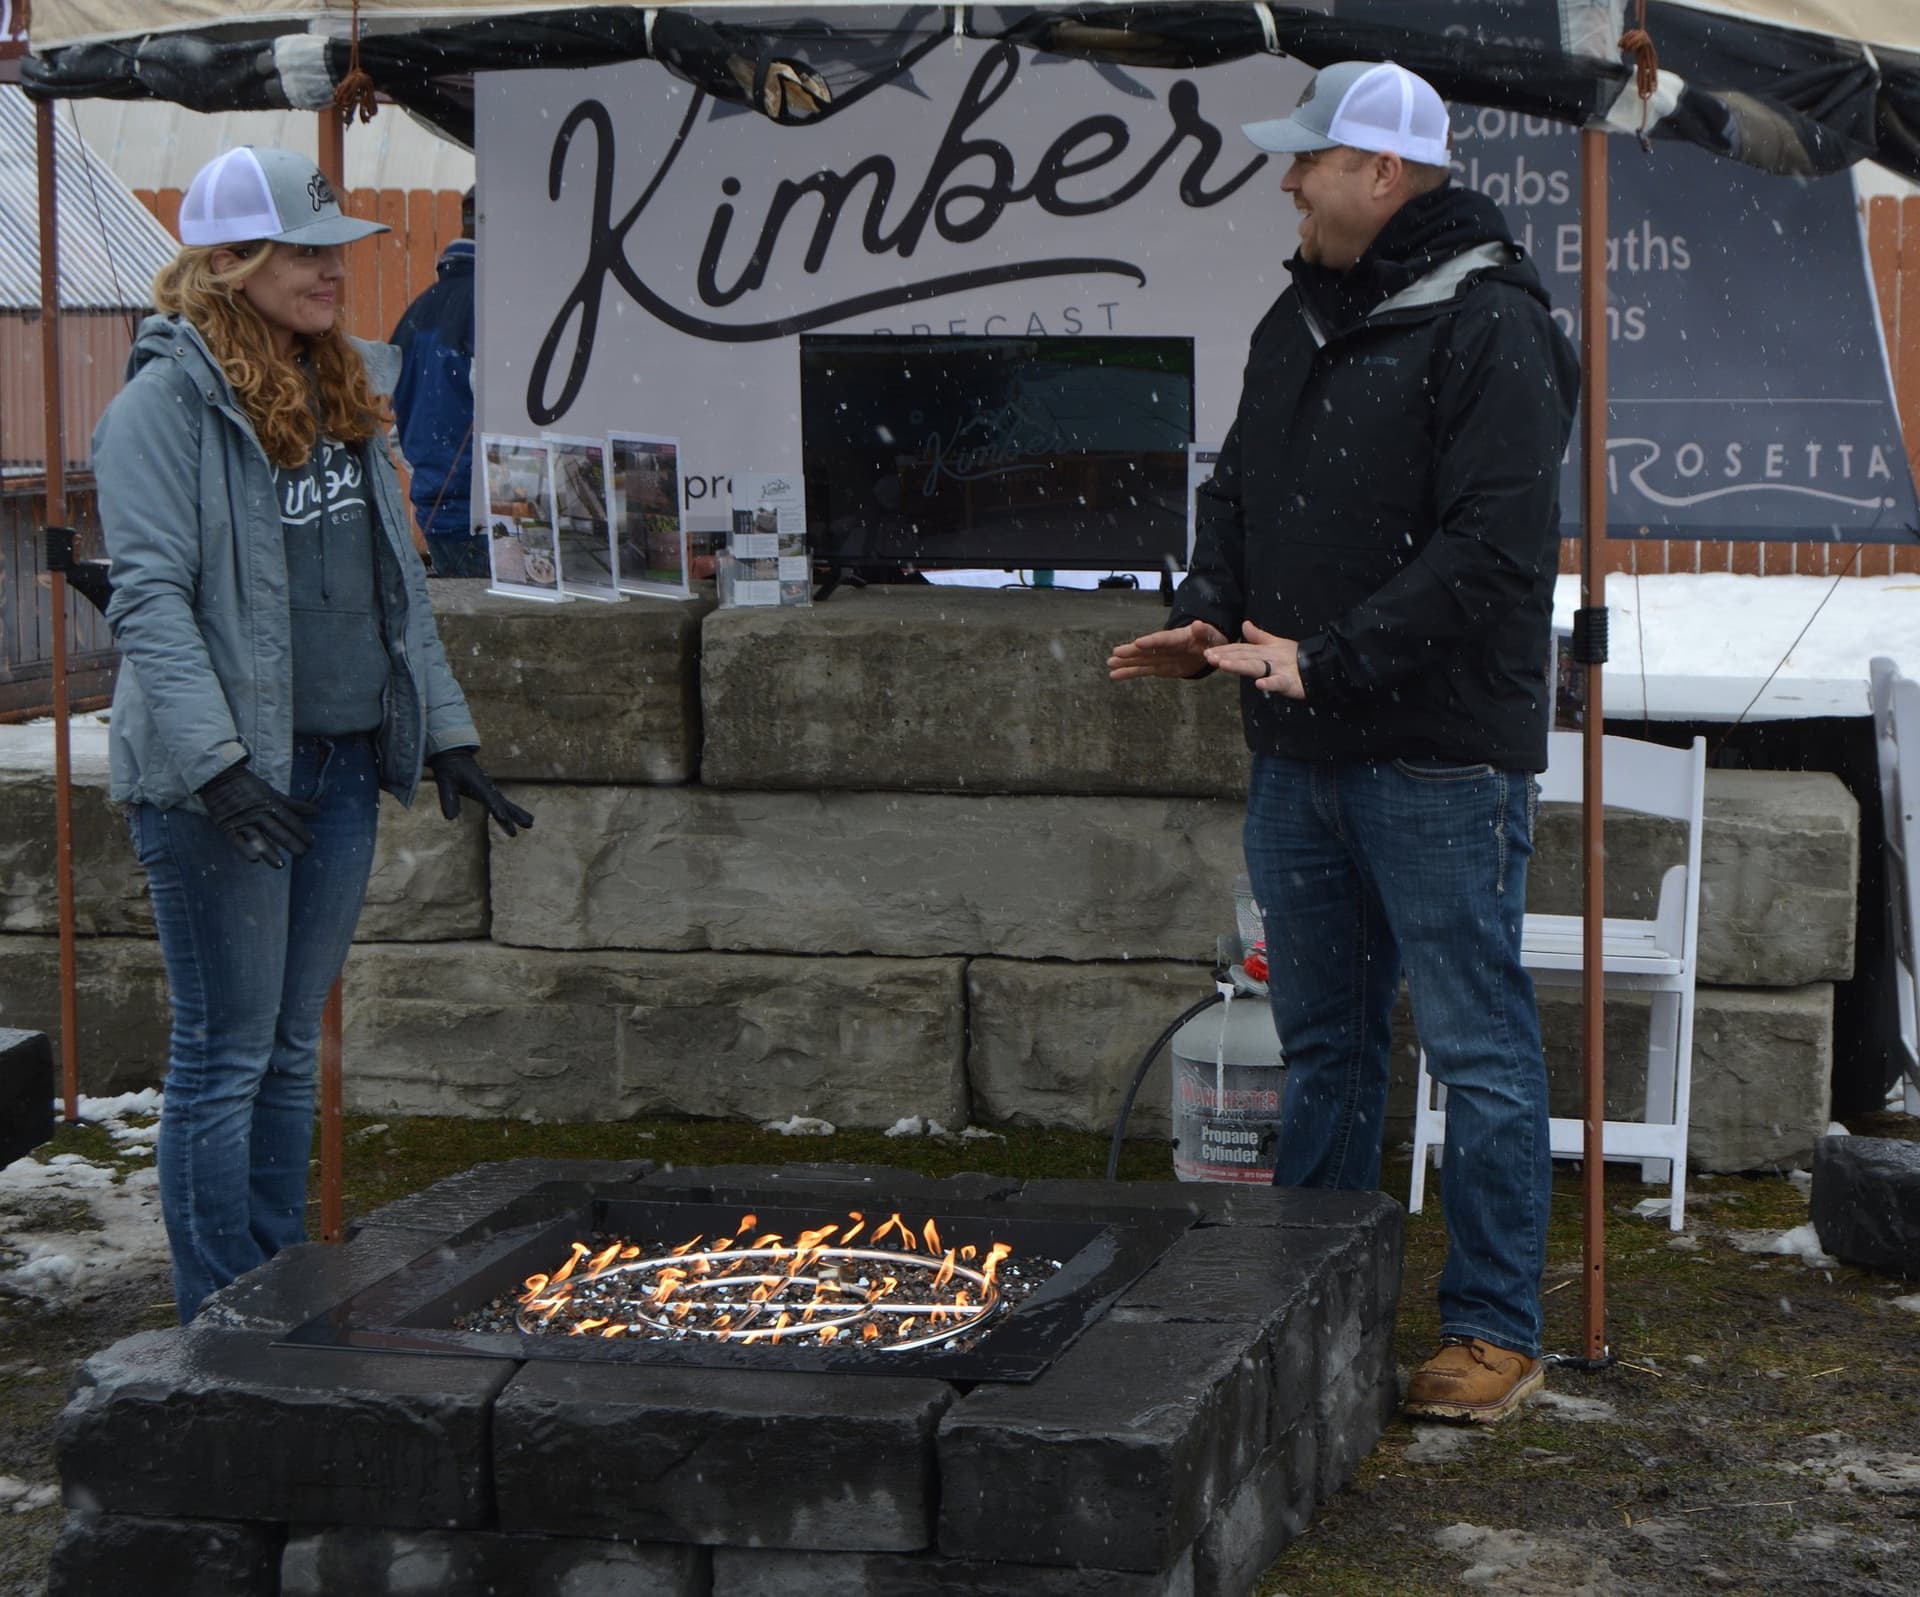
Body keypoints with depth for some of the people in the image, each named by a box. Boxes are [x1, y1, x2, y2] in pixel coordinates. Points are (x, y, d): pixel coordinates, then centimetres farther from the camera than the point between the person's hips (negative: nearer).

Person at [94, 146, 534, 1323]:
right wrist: (216, 762, -26)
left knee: (292, 1047, 14)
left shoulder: (344, 390, 14)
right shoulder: (167, 403, -10)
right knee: (226, 1053, 0)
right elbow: (149, 595, -17)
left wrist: (446, 731, 16)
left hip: (343, 763, 7)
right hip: (224, 782, -7)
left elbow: (396, 578, 20)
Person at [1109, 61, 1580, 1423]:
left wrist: (1328, 658, -23)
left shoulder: (1490, 328, -13)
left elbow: (1492, 547, -21)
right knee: (1323, 1038, 16)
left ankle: (1497, 1330, 8)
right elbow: (1239, 492, 22)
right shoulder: (1299, 324, 14)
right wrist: (1209, 616, 3)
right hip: (1302, 751, 9)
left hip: (1441, 760, -8)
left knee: (1478, 1048, -1)